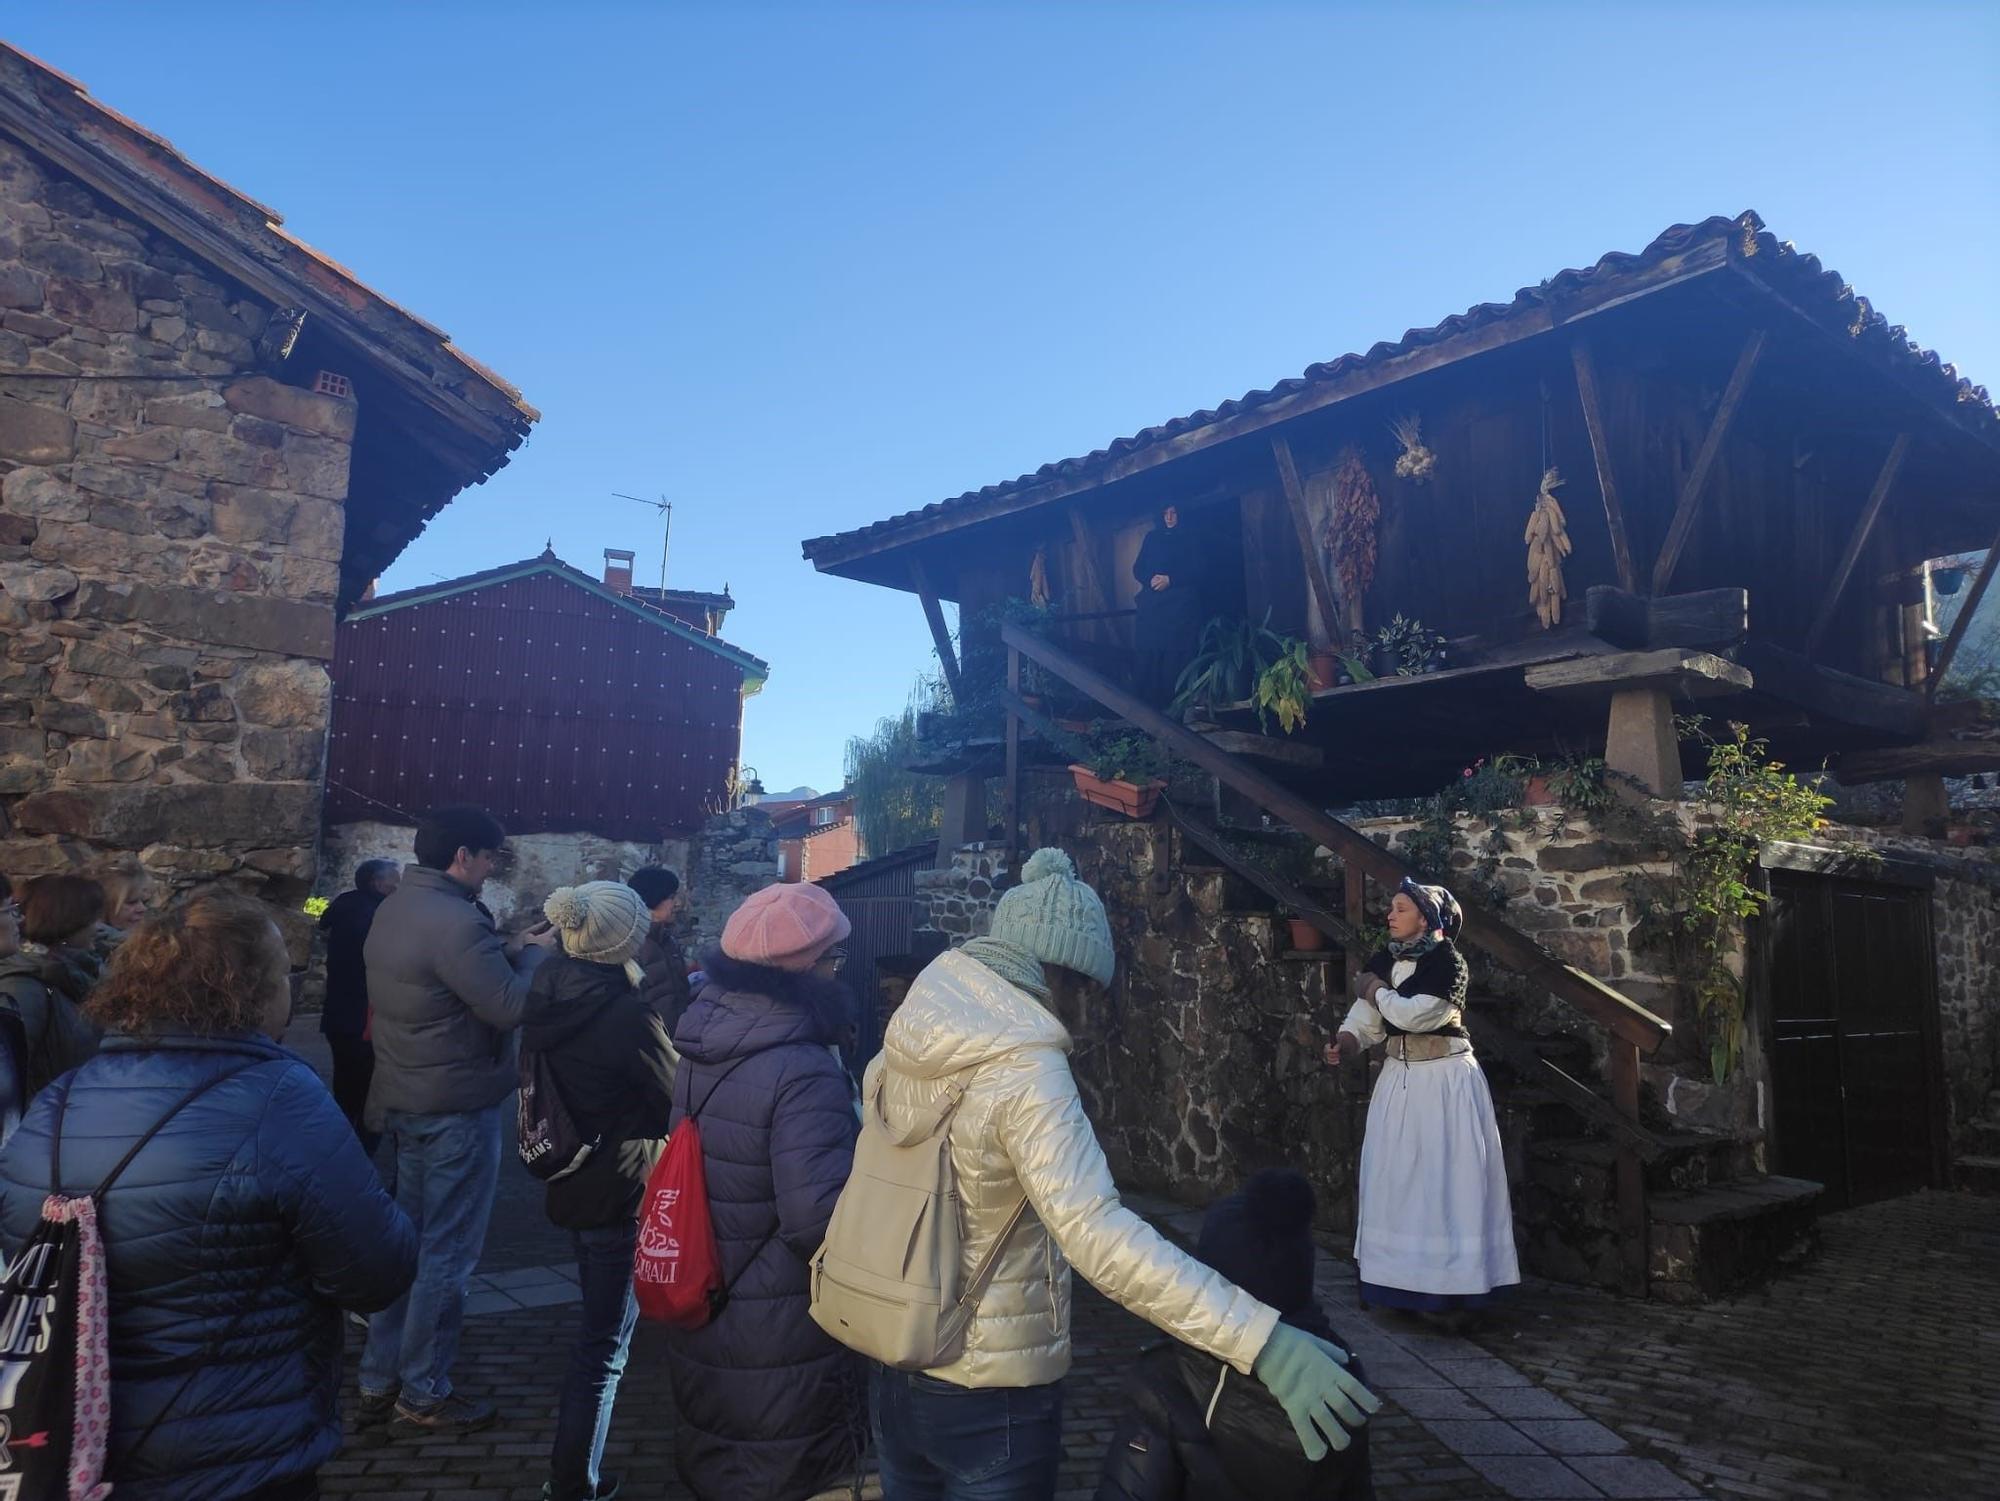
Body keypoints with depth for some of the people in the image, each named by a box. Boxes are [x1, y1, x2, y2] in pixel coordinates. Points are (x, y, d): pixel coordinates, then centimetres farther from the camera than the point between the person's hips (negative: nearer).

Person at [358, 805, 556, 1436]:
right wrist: (535, 953, -9)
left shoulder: (394, 909, 8)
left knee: (407, 1241, 19)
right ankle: (423, 1396, 15)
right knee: (446, 1254, 3)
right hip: (457, 1107, -10)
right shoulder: (456, 921, -24)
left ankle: (379, 1382, 28)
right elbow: (511, 1006, -25)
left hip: (406, 1100, 10)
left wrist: (509, 951, 7)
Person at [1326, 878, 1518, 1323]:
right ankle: (1404, 1283, 21)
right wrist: (1347, 1041, -19)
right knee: (1397, 1177, 10)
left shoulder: (1446, 961, -14)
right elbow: (1366, 1018, 1)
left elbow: (1413, 1014, -25)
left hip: (1445, 1080, -7)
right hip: (1399, 1078, 7)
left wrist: (1376, 990, -9)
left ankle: (1451, 1290, 3)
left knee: (1445, 1179, -3)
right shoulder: (1384, 960, 6)